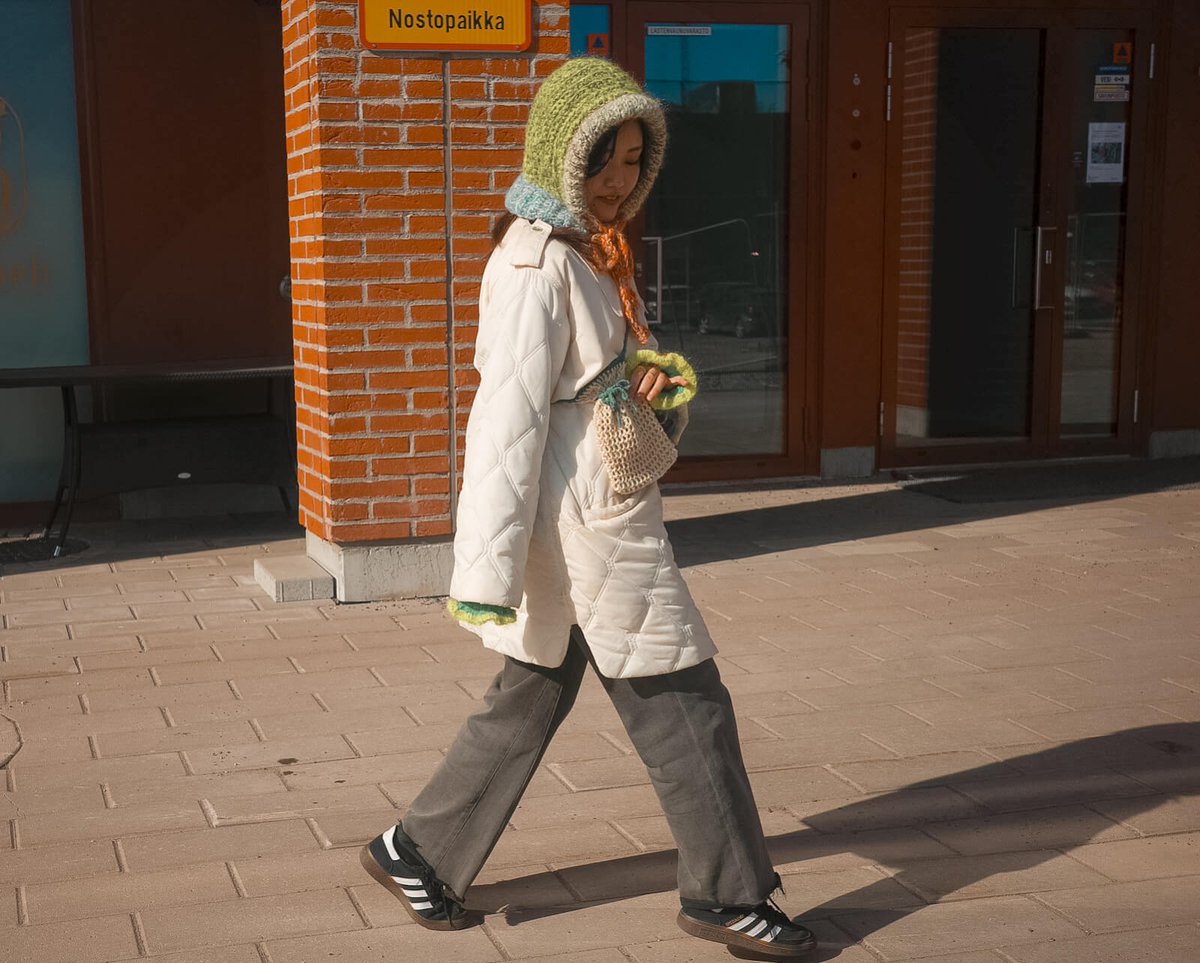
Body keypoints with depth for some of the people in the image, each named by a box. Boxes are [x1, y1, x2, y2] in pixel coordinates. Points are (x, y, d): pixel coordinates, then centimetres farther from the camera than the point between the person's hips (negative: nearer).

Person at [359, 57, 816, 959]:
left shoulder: (589, 253, 13)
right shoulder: (539, 265, -17)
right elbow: (507, 418, -22)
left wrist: (661, 379, -2)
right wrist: (487, 571, -23)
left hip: (601, 521, 10)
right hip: (585, 531, -10)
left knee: (530, 700, 17)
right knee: (685, 707, 2)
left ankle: (416, 852, 28)